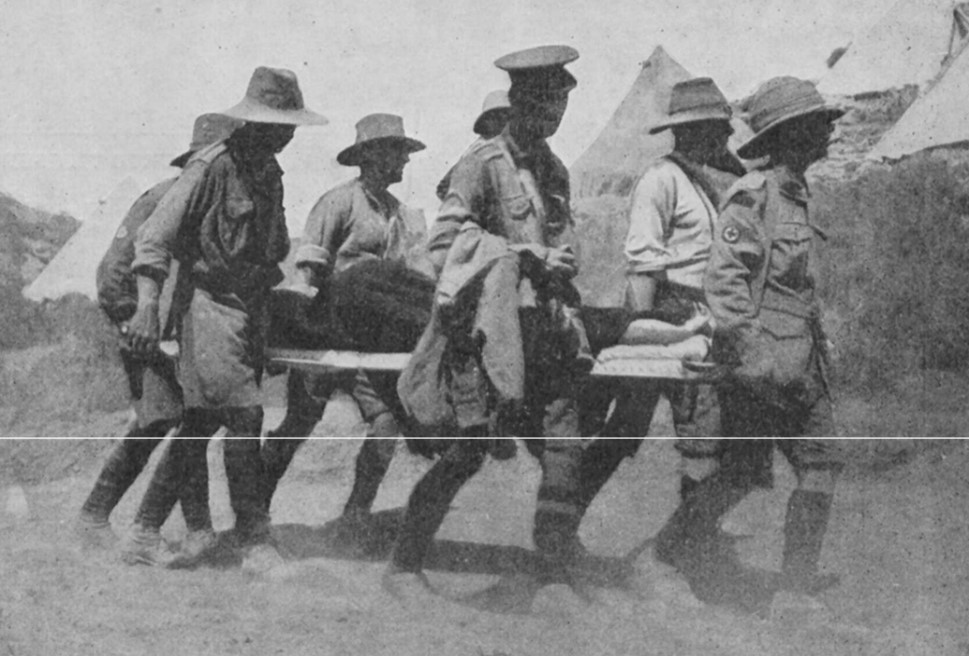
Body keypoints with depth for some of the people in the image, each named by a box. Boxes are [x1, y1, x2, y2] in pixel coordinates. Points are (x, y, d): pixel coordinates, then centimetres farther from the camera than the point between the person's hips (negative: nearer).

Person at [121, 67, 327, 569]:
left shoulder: (269, 172, 14)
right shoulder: (212, 167, -12)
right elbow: (155, 235, -16)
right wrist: (148, 306, -23)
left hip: (251, 306, 8)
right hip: (211, 303, -8)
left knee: (203, 420, 8)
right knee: (243, 415, -12)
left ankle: (146, 528, 16)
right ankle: (254, 536, -4)